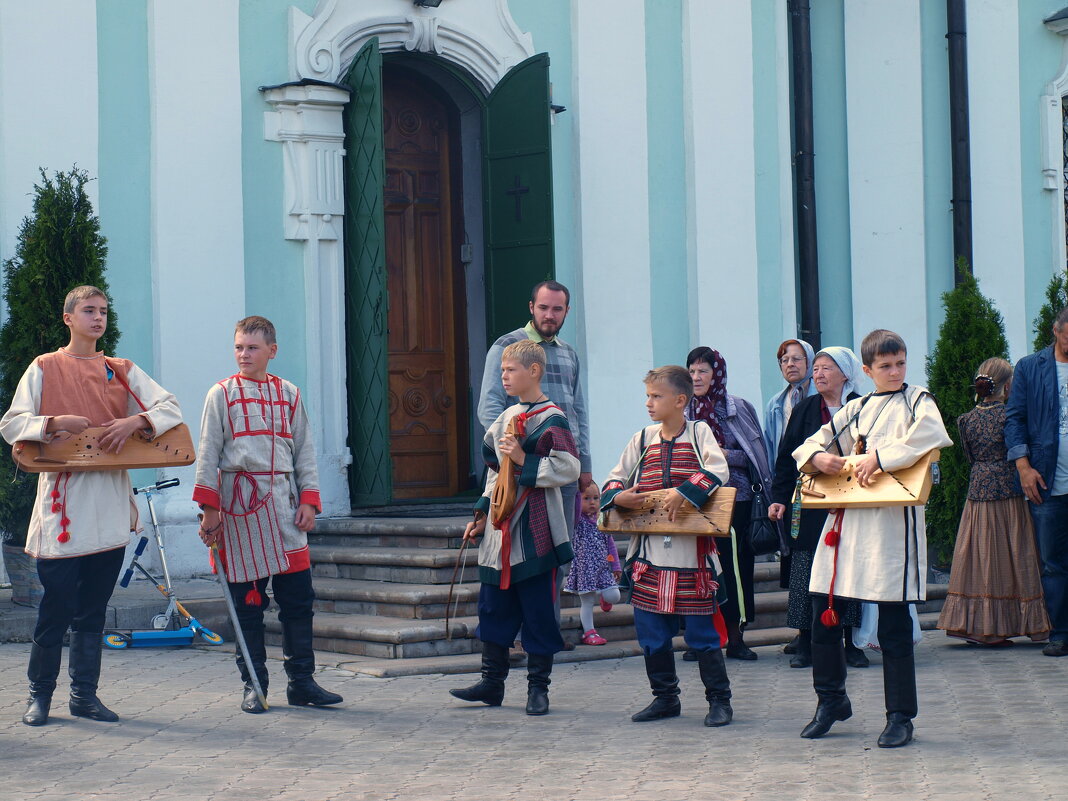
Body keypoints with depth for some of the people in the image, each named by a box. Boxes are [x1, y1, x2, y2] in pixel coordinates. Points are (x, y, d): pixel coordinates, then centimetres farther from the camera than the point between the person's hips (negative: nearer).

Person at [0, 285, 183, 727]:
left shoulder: (121, 372, 14)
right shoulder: (44, 368, 6)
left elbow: (171, 408, 5)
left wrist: (136, 421, -14)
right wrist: (54, 422, -18)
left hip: (110, 504, 3)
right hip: (62, 498, -3)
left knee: (94, 608, 6)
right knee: (57, 606, -5)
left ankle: (85, 694, 12)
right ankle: (40, 693, 7)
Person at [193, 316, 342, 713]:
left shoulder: (289, 395, 13)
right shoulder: (222, 394, 5)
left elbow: (304, 451, 14)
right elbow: (208, 453, 2)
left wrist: (308, 500, 3)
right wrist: (209, 507, -6)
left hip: (284, 501, 3)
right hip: (240, 503, -2)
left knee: (298, 597, 0)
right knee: (247, 601, 0)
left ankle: (301, 681, 7)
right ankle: (253, 684, 8)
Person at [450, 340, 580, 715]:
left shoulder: (551, 419, -9)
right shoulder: (507, 417, 15)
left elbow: (569, 469, -17)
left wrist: (523, 460, -20)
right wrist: (482, 514, 19)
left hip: (535, 532, -8)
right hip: (501, 528, 8)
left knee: (538, 613, 0)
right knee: (493, 608, 10)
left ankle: (538, 688, 8)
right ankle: (492, 683, 18)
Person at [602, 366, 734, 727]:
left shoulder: (699, 433, -1)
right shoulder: (642, 439, 10)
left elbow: (719, 470, -16)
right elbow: (614, 480, 14)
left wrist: (684, 492, -26)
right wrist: (618, 496, -7)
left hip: (691, 551, -5)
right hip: (649, 551, 5)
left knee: (702, 630, -1)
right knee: (651, 632, 8)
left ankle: (719, 699, 10)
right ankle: (665, 697, 21)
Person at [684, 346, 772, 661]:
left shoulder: (738, 408, 2)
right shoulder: (683, 412, 8)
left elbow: (754, 455, 1)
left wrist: (725, 455, -12)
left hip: (734, 497, -1)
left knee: (734, 563, -2)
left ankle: (735, 637, 6)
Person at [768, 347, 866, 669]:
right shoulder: (804, 410, 9)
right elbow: (786, 458, 8)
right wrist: (779, 497, 0)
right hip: (810, 507, 1)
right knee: (807, 573, -2)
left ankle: (851, 643, 7)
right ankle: (805, 644, 3)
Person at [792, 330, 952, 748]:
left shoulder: (917, 401, 3)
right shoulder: (855, 410, 17)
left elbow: (930, 435, -19)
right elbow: (809, 444, 20)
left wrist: (879, 457, -22)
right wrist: (817, 457, -3)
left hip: (891, 521, -5)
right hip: (845, 518, 5)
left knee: (894, 626, -3)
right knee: (822, 611, 6)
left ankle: (900, 716, 5)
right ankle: (831, 700, 23)